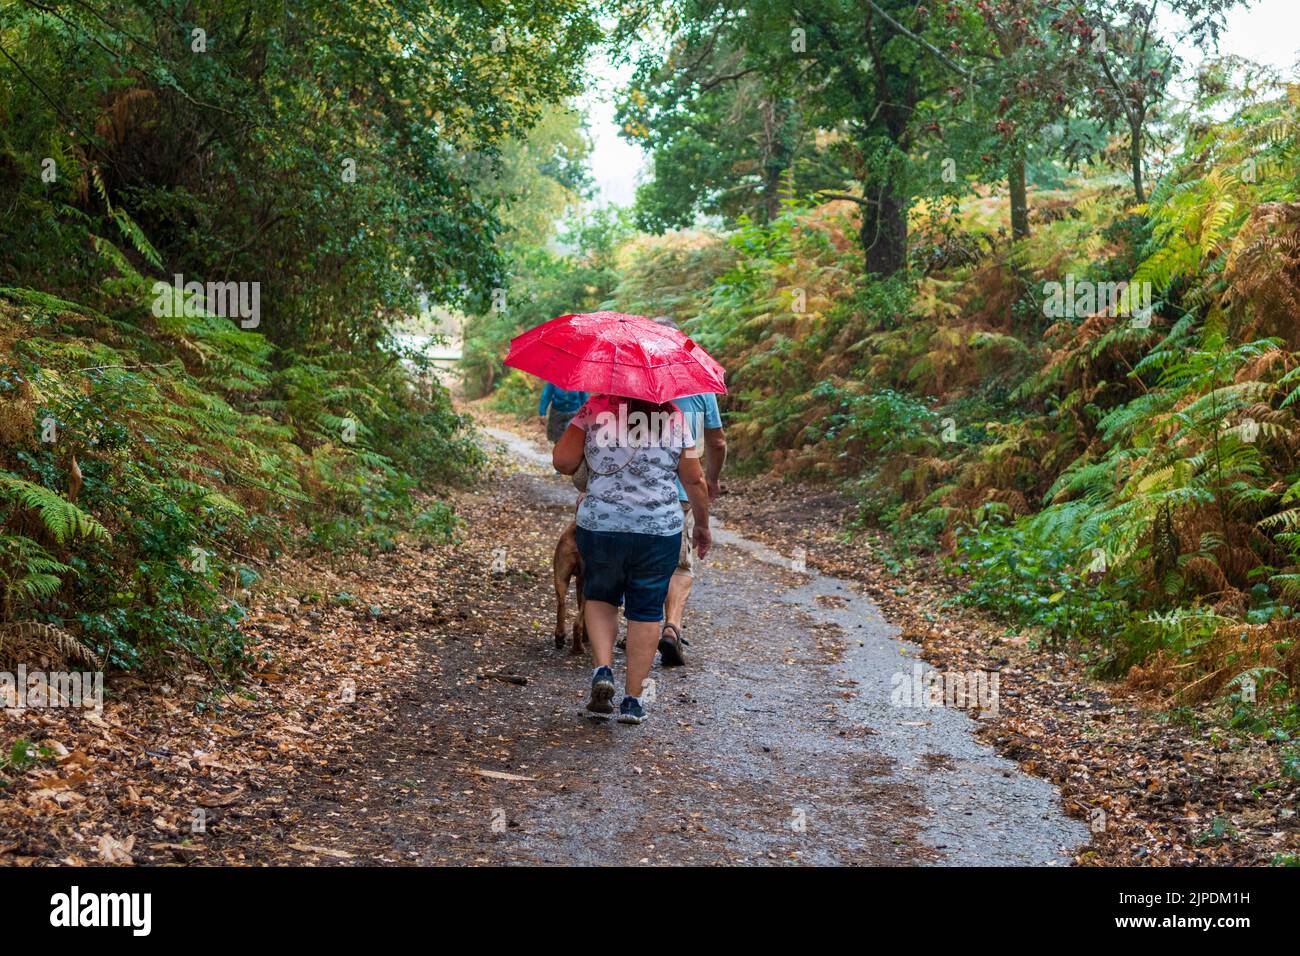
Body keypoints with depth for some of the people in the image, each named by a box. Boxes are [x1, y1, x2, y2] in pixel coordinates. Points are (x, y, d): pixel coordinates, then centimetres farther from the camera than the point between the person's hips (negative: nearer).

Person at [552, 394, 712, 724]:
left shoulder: (594, 410, -3)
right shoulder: (674, 417, 1)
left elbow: (562, 462, -10)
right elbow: (694, 480, 3)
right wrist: (702, 526, 16)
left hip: (599, 526, 0)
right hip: (660, 530, 0)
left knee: (599, 597, 22)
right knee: (646, 610, 10)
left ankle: (603, 669, 2)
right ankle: (633, 699, 12)